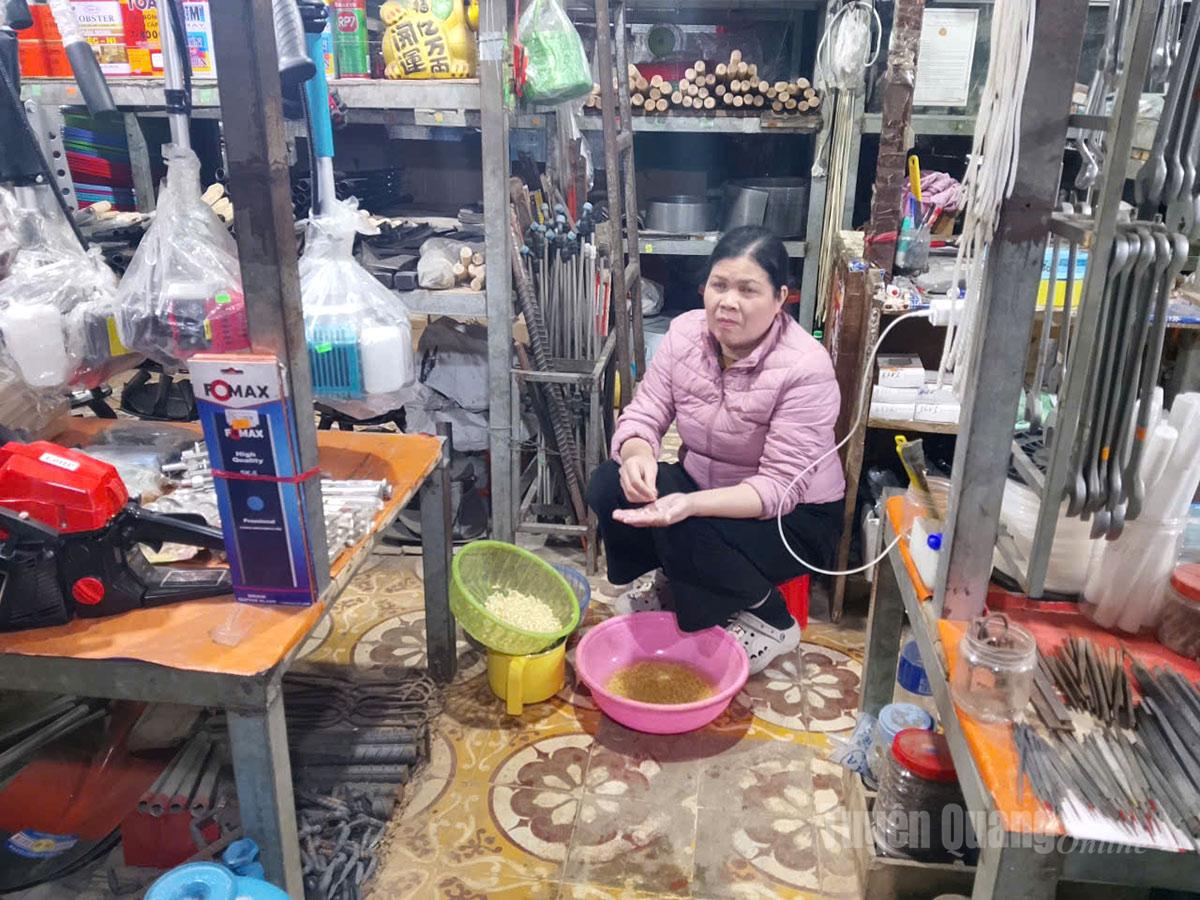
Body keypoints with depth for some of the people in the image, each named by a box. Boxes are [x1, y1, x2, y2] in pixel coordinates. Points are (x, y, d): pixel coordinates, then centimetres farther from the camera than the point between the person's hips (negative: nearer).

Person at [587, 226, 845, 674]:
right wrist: (637, 455, -33)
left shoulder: (805, 369, -27)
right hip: (702, 482, 5)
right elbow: (643, 415, -9)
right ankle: (668, 583, 9)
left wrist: (690, 505, -42)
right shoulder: (685, 333, -10)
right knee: (609, 485, -17)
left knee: (684, 536, -31)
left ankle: (772, 624, -3)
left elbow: (781, 487, -29)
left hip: (793, 515, -5)